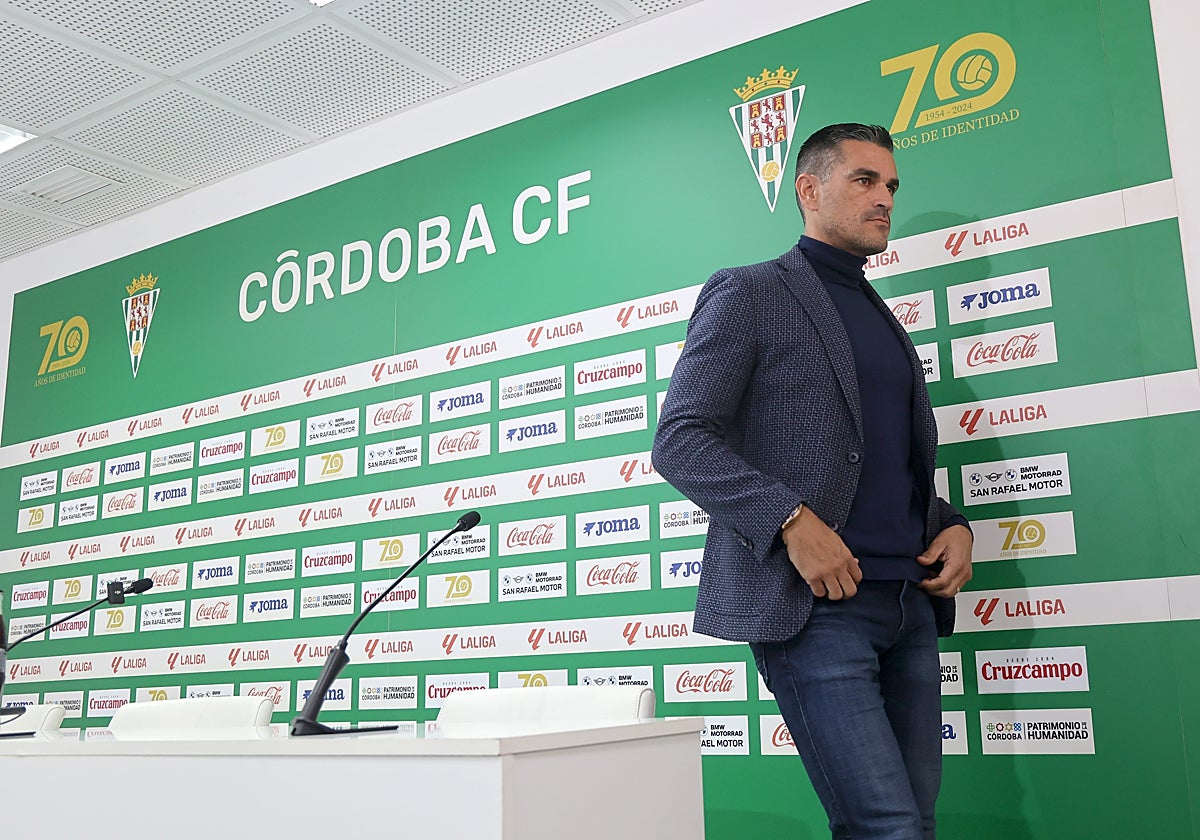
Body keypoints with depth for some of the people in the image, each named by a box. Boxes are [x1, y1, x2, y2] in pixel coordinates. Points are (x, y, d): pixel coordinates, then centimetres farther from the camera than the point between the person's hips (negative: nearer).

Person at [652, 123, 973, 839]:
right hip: (813, 604, -7)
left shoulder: (883, 320, 24)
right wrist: (791, 520, -19)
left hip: (910, 605, 7)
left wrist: (953, 526, 7)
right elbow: (679, 441, -8)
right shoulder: (749, 294, 1)